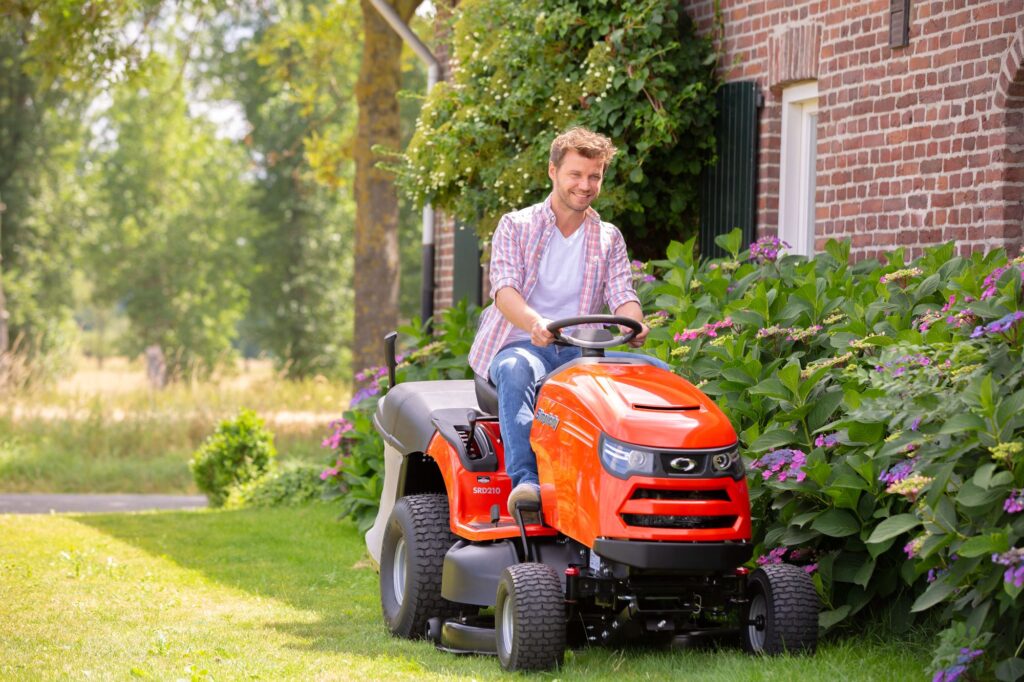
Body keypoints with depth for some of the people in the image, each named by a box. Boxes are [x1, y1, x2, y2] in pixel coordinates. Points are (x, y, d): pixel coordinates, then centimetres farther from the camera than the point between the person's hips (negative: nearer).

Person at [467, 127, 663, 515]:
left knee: (655, 371, -27)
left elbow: (622, 297, 4)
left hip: (581, 351, 3)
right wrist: (534, 323, -34)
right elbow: (504, 288, -10)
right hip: (520, 345, -3)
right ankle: (526, 481, -50)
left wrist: (633, 324, -23)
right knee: (517, 371, -41)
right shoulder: (516, 227, 6)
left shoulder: (609, 239, 17)